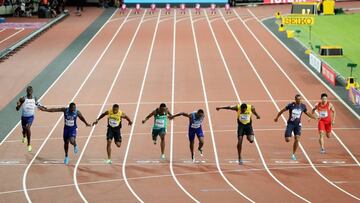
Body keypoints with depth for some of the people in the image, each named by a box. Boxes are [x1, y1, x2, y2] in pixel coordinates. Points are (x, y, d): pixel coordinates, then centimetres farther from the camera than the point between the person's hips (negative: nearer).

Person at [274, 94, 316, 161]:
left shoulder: (303, 106, -1)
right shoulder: (291, 105, -11)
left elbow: (307, 113, 17)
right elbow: (282, 110, -1)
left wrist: (314, 117, 13)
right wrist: (277, 117, 3)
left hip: (298, 124, 2)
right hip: (290, 123, -2)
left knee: (297, 139, -10)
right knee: (287, 140, -12)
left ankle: (293, 154, 5)